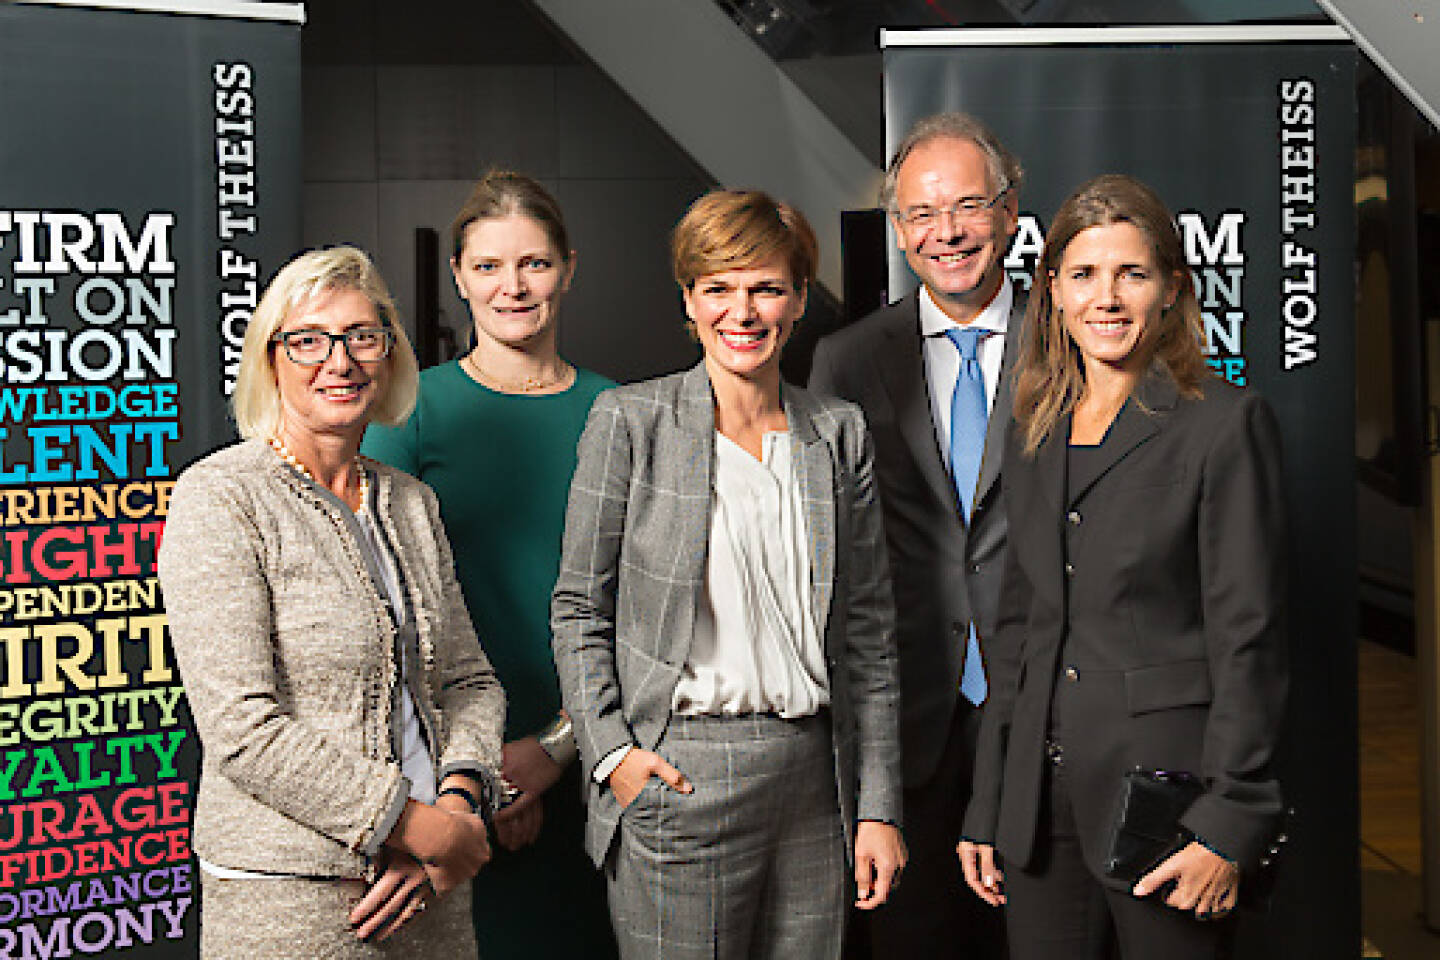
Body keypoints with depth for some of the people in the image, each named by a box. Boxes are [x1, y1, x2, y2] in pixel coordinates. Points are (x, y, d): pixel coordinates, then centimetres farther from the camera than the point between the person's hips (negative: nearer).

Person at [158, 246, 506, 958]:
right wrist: (416, 825, -16)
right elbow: (242, 728, -18)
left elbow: (469, 680, 10)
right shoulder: (218, 496, -11)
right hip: (288, 899, -5)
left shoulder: (411, 503, 8)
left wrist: (456, 804, -8)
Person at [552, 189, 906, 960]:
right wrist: (610, 751, -10)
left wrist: (879, 807, 6)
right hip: (678, 781, -3)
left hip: (812, 777, 3)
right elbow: (579, 608, 1)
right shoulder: (630, 421, -1)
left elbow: (868, 632, 8)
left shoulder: (840, 432, 7)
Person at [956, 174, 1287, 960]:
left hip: (1163, 780, -5)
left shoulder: (1224, 423, -6)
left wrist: (1228, 823, -12)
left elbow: (1249, 637, -9)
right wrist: (985, 809, 12)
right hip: (1041, 799, 5)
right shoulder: (1033, 437, 11)